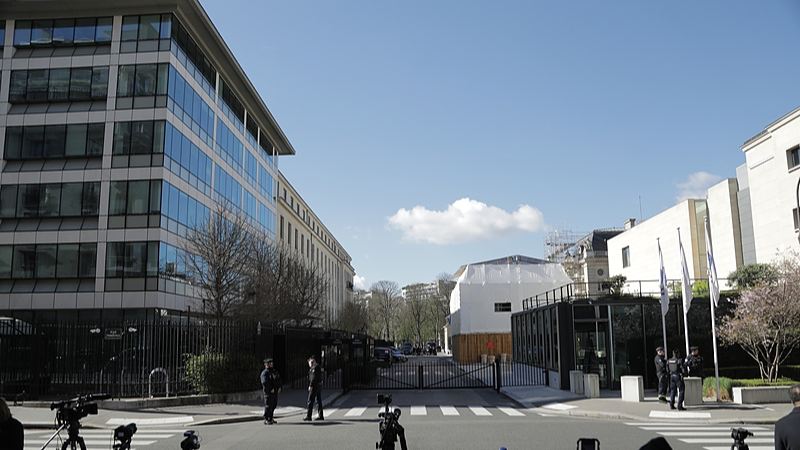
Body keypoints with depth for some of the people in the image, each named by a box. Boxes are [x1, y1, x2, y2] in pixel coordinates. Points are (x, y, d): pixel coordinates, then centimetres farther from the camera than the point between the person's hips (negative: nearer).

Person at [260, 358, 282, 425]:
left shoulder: (274, 371, 17)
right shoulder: (264, 373, -9)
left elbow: (279, 379, 21)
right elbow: (264, 382, -21)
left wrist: (279, 387, 7)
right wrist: (271, 389, -22)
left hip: (275, 391, 8)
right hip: (268, 392, -8)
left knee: (274, 405, 12)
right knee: (268, 405, -7)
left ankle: (271, 418, 23)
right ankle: (266, 420, -2)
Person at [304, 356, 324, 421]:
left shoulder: (314, 367, -14)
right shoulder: (319, 367, 17)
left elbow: (314, 377, -21)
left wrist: (310, 386, -20)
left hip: (315, 386, -10)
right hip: (319, 386, 10)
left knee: (310, 401, -5)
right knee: (319, 401, 10)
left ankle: (308, 416, -3)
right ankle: (320, 416, 11)